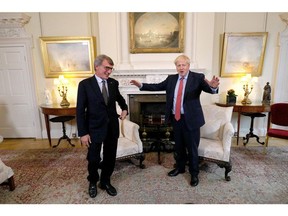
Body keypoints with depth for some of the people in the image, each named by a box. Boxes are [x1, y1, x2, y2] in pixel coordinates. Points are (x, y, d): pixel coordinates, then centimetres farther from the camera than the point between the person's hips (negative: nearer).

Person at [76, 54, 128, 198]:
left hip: (112, 128, 4)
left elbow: (119, 98, 24)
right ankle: (93, 182, 40)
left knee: (110, 158, 14)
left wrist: (124, 108, 6)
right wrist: (83, 133, -12)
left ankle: (105, 182, 39)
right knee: (93, 159, 10)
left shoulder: (114, 83, 3)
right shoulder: (85, 84, -9)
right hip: (95, 129, -3)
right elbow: (80, 110, -10)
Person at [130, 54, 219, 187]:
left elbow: (210, 89, -21)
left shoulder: (197, 78, -8)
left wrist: (213, 86, -45)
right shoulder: (171, 79, 6)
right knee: (178, 146, 20)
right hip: (175, 118, 5)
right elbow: (157, 86, 7)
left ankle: (194, 174, 28)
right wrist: (141, 85, -2)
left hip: (190, 119, -4)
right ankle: (180, 167, 41)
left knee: (192, 148, 7)